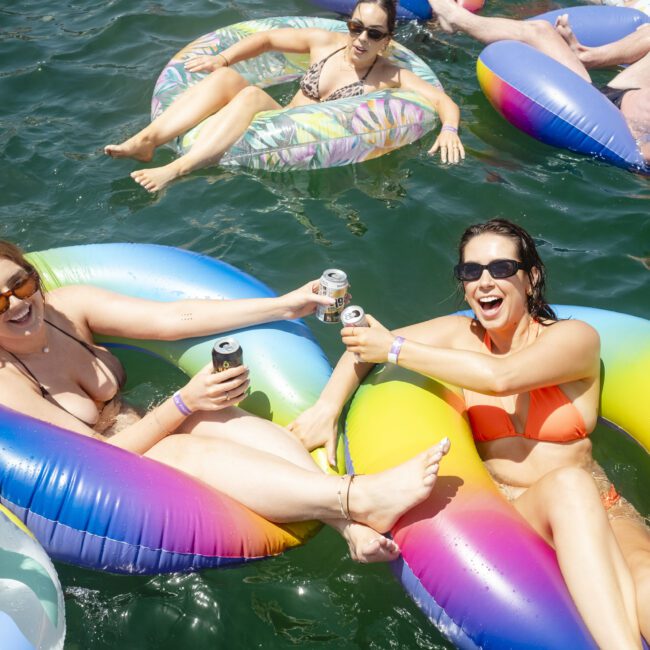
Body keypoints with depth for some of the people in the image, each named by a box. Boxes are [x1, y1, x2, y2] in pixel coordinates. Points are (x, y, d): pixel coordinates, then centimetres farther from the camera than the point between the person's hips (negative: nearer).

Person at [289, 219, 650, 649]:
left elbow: (500, 376, -23)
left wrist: (396, 349, -16)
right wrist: (327, 408, -8)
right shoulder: (460, 334, 7)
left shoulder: (575, 338, -3)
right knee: (568, 484, -37)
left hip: (598, 509, 0)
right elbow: (363, 345, 10)